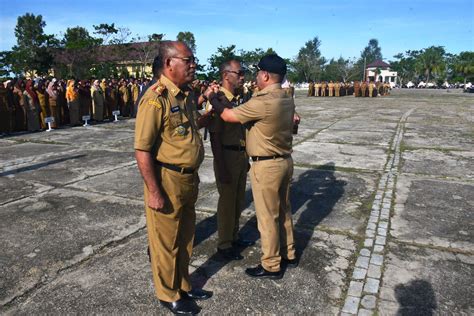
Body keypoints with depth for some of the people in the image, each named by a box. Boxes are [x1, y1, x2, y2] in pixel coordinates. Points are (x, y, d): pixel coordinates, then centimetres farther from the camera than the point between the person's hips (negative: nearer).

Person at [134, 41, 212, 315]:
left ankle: (183, 286, 43)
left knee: (185, 238, 22)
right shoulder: (156, 98, -19)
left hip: (189, 179, 9)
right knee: (166, 242, 10)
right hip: (167, 180, -8)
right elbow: (142, 150, -22)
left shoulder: (188, 94, 8)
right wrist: (154, 192, -21)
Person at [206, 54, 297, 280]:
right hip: (285, 160, 9)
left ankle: (271, 266, 19)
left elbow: (228, 116, -15)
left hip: (266, 166, -9)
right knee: (283, 210, 20)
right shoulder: (287, 100, 5)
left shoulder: (263, 102, -23)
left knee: (267, 217, 5)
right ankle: (288, 254, 36)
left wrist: (212, 98, 3)